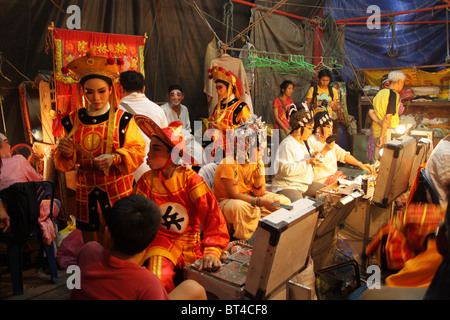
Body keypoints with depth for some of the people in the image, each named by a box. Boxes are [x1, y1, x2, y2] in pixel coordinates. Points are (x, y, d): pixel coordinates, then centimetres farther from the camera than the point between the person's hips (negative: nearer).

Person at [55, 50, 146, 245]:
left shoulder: (122, 119, -5)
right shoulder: (73, 121, 6)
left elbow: (137, 152, -7)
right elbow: (66, 163, 11)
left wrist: (115, 158, -24)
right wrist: (66, 153, -12)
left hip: (117, 192, -3)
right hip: (86, 192, 3)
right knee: (90, 245, 14)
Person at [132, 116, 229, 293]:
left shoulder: (191, 179, -11)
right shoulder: (147, 181, -3)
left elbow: (212, 214, -17)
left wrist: (211, 252, -28)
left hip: (190, 240, 0)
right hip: (161, 240, 1)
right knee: (158, 278, -27)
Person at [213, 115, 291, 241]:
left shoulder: (258, 163, -3)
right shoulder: (229, 164, -24)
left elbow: (260, 194, -2)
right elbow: (234, 195, -26)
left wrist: (258, 181, -25)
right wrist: (261, 202, -35)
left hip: (249, 197, 7)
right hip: (225, 201, -7)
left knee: (284, 202, -3)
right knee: (240, 206, -42)